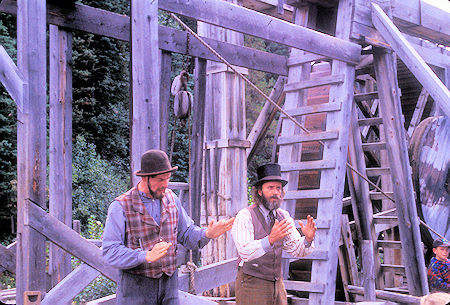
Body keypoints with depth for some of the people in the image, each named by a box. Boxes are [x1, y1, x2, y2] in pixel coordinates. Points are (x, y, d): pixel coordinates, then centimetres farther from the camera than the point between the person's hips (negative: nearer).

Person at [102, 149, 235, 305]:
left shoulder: (171, 199, 6)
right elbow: (110, 252, -16)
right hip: (136, 286, -4)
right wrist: (146, 256, -30)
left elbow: (187, 234, 12)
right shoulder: (121, 206, -11)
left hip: (169, 284, 4)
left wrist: (207, 234, -10)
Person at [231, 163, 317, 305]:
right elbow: (245, 252, -26)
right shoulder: (245, 216, -13)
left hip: (277, 284, 6)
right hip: (251, 285, -5)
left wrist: (308, 239, -18)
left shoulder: (284, 216, 5)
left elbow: (297, 250, 3)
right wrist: (271, 239, -41)